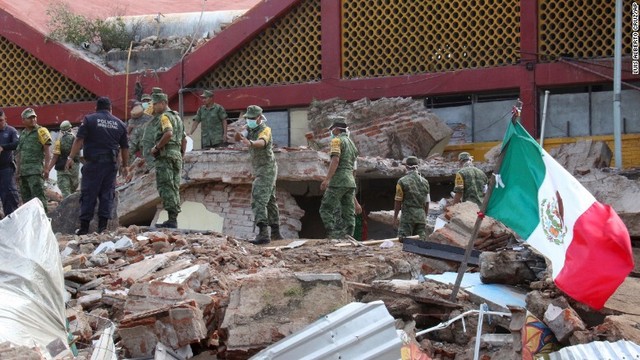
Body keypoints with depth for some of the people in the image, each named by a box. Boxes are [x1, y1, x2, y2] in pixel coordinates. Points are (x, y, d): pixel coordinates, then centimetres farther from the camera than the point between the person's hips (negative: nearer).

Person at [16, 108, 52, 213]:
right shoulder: (22, 134, 19)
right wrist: (18, 170, 19)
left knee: (38, 195, -15)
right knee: (25, 197, 8)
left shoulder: (41, 131, -2)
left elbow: (47, 151, -7)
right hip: (23, 171, 8)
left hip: (35, 170, -7)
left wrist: (46, 168, -15)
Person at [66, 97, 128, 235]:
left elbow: (79, 140, -8)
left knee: (88, 194, 0)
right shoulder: (119, 124, 12)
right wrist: (124, 166, 22)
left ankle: (84, 227, -1)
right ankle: (103, 226, 1)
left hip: (93, 163, -3)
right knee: (107, 194, 6)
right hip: (111, 164, 3)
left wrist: (71, 158, -7)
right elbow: (125, 147, 14)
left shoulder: (89, 120, 1)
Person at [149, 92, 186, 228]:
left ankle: (171, 220, -17)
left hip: (165, 155, -9)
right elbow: (184, 139, 25)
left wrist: (156, 147, -17)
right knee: (174, 188, 10)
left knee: (165, 187, -11)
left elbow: (168, 133, -25)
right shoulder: (177, 117, 22)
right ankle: (174, 219, 9)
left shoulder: (164, 117, -7)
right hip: (177, 155, 9)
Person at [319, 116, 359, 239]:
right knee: (348, 213, 4)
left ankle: (335, 234, -18)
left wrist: (327, 179, -24)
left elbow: (335, 160, -18)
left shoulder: (337, 140, -4)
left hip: (338, 181, -8)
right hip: (350, 182, 8)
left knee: (326, 209, -7)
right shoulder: (352, 143, 22)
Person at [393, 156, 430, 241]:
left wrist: (395, 218, 0)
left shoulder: (402, 181, -5)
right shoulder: (425, 181, 9)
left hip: (407, 216, -5)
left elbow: (398, 201, -6)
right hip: (421, 216, 5)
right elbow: (427, 202, 12)